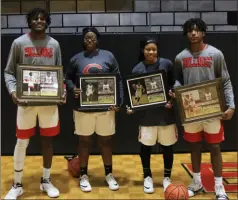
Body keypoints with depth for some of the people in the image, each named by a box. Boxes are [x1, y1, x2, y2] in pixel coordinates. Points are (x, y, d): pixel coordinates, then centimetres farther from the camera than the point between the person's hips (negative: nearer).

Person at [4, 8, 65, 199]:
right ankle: (17, 185, 20)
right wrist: (13, 91, -15)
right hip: (26, 100, -2)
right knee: (22, 142, 4)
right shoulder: (19, 43, 2)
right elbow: (9, 72, 3)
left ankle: (46, 181, 26)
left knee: (47, 140, 9)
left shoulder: (54, 44, 9)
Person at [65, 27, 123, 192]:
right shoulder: (76, 59, 5)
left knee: (106, 140, 10)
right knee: (84, 141, 9)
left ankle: (109, 174, 27)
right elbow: (68, 78, 8)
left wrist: (119, 101, -6)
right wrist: (73, 89, -13)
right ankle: (84, 175, 24)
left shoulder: (108, 56, 4)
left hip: (106, 106, 0)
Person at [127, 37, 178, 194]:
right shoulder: (138, 69, -1)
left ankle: (167, 177, 30)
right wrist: (131, 107, -13)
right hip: (147, 113, 0)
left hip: (166, 111, 0)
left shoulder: (167, 64, -2)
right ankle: (147, 177, 29)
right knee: (146, 145, 6)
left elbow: (175, 85, 4)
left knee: (167, 145, 10)